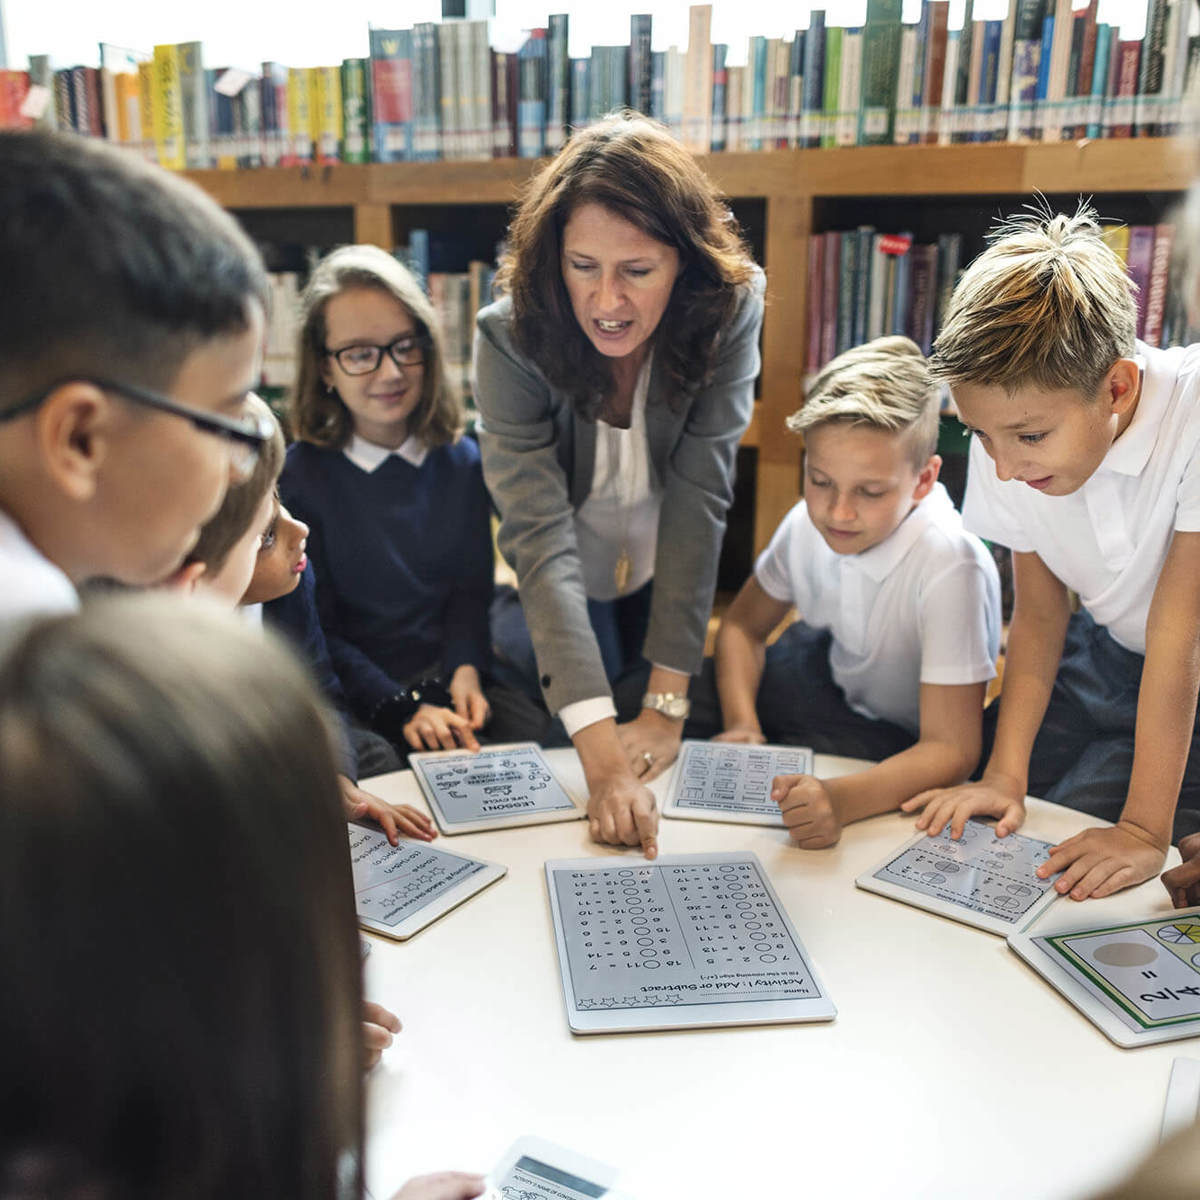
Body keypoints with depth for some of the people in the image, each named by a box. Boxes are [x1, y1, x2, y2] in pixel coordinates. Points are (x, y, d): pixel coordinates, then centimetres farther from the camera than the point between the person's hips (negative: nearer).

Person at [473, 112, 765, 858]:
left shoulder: (728, 313, -25)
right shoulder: (511, 338, -29)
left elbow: (700, 501, -29)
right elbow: (541, 537, -37)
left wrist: (668, 704, -32)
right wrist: (599, 748, -45)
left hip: (677, 590, 1)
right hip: (556, 600, -1)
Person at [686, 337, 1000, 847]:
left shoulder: (950, 567, -33)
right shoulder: (809, 523, -15)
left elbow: (951, 749, -33)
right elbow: (743, 625, 3)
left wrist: (841, 798, -51)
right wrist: (741, 725, -15)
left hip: (903, 742, -5)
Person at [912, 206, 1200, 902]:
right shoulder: (1009, 444, -17)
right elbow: (1039, 612, -8)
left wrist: (1144, 830, -28)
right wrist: (1004, 775, -17)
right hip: (1107, 655, 5)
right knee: (990, 828, -4)